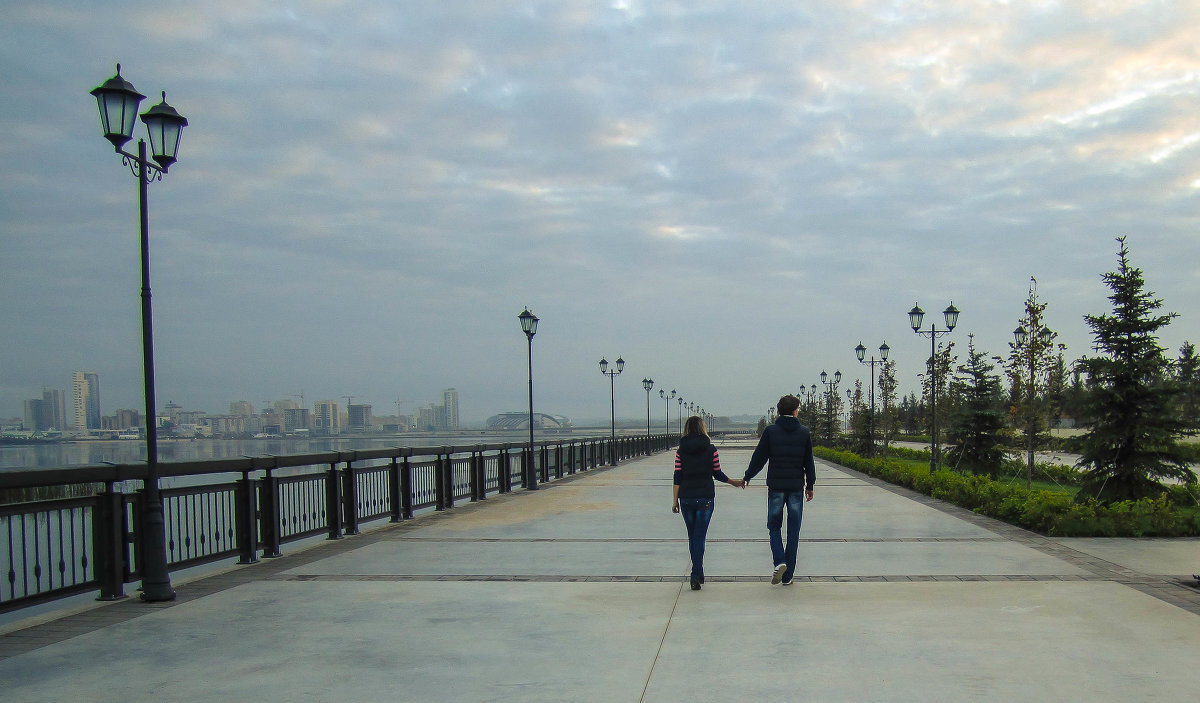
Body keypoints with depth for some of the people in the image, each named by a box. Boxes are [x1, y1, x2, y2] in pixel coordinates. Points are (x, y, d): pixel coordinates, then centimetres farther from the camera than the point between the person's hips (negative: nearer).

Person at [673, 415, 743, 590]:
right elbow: (717, 473, 2)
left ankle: (698, 575, 24)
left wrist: (675, 500, 3)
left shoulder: (681, 451, 0)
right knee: (699, 537, -1)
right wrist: (734, 482, 19)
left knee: (692, 536, 15)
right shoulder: (711, 450, -4)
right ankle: (696, 576, -12)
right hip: (705, 497, -2)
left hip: (686, 498, 2)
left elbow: (677, 477, -2)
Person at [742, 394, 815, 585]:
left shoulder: (770, 431, -3)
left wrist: (747, 477, 13)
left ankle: (779, 562, -11)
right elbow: (809, 462, 6)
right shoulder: (804, 433, 1)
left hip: (776, 487, -1)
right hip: (796, 487, 1)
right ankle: (788, 576, 10)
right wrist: (810, 486, 17)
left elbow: (759, 457, 0)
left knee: (774, 527, 12)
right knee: (793, 532, 8)